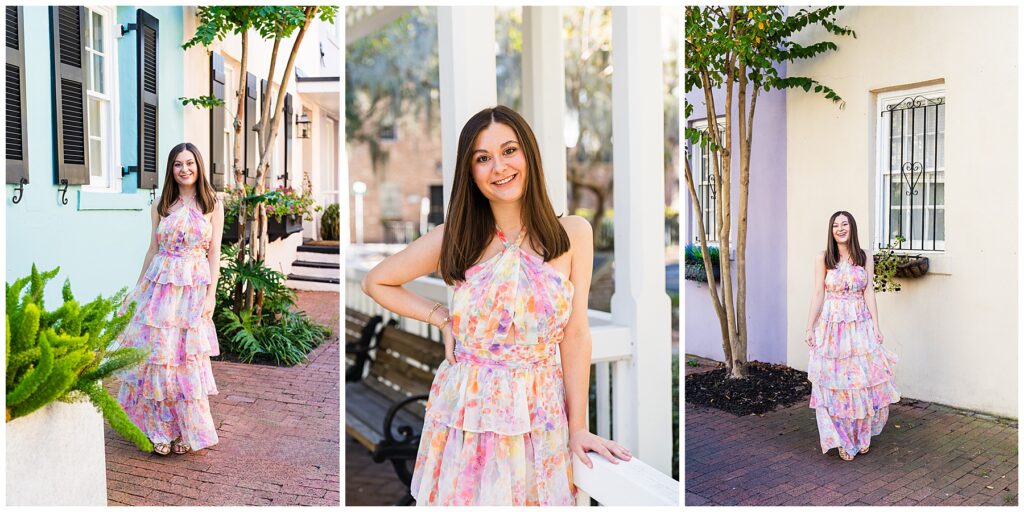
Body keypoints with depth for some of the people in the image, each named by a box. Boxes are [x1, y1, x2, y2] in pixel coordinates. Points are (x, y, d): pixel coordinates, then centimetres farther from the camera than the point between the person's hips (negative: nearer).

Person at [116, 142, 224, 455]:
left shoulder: (213, 204, 2)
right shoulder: (161, 206, 8)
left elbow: (214, 252, 0)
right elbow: (153, 249, 13)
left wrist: (211, 294, -7)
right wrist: (137, 289, 14)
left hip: (194, 288, -2)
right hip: (160, 285, 2)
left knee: (187, 358, 2)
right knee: (155, 354, 2)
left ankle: (186, 430, 18)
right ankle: (160, 428, 18)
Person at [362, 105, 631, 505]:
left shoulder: (573, 233, -5)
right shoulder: (455, 238, -5)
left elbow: (576, 335, -4)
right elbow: (375, 283, 7)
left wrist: (577, 426, -3)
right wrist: (441, 319, -1)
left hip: (541, 415, 0)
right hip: (467, 410, 0)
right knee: (466, 495, 14)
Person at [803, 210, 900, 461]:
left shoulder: (865, 258, 4)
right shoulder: (823, 258, 0)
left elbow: (869, 293, 3)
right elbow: (818, 295, -1)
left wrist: (876, 326, -3)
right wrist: (810, 328, -4)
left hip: (860, 325, 2)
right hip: (831, 325, -1)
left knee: (864, 380, 3)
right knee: (834, 382, 2)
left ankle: (861, 435, 23)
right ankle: (842, 439, 17)